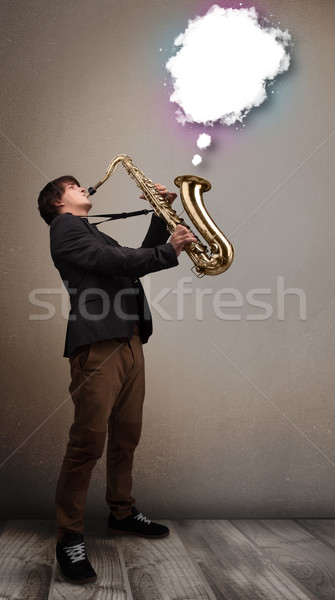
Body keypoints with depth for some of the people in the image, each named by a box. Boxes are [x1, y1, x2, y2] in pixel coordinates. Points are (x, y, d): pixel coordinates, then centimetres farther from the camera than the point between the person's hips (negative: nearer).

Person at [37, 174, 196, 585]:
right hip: (97, 343, -9)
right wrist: (170, 251, -6)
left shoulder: (94, 234, 30)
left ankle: (122, 514, 27)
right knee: (89, 441, -9)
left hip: (129, 341, 9)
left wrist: (161, 214, 19)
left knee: (126, 436, 12)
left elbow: (137, 257, 25)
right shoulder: (65, 227, 2)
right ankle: (69, 537, 2)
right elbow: (115, 262, -11)